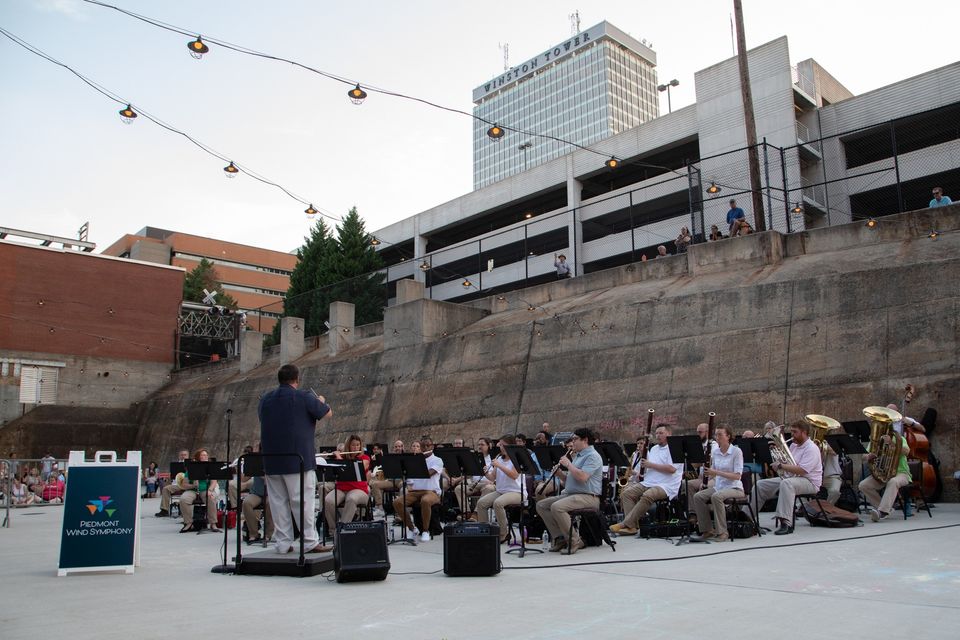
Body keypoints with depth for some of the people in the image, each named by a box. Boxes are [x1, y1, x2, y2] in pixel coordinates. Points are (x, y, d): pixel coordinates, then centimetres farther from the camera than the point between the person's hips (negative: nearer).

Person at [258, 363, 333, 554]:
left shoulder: (265, 400, 10)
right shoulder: (304, 397, -8)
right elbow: (327, 413, 2)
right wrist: (321, 402, 23)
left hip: (271, 461, 5)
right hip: (298, 458, -5)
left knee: (278, 502, 9)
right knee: (302, 502, -1)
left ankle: (282, 543, 12)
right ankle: (310, 542, 1)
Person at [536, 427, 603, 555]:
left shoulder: (593, 456, -10)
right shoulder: (578, 456, 22)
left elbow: (582, 477, -25)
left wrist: (568, 464, -13)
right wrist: (560, 472, 6)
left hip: (587, 497, -10)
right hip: (570, 494, 10)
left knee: (557, 507, -32)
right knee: (541, 505, 0)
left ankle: (575, 541, -18)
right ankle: (560, 538, -1)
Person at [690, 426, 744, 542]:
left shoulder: (736, 451, -9)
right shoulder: (714, 451, 8)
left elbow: (737, 475, -17)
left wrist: (717, 472, -24)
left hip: (734, 487, -6)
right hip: (718, 486, 6)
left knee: (716, 497, -34)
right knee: (697, 496, -17)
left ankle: (722, 532, -23)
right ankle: (707, 531, -9)